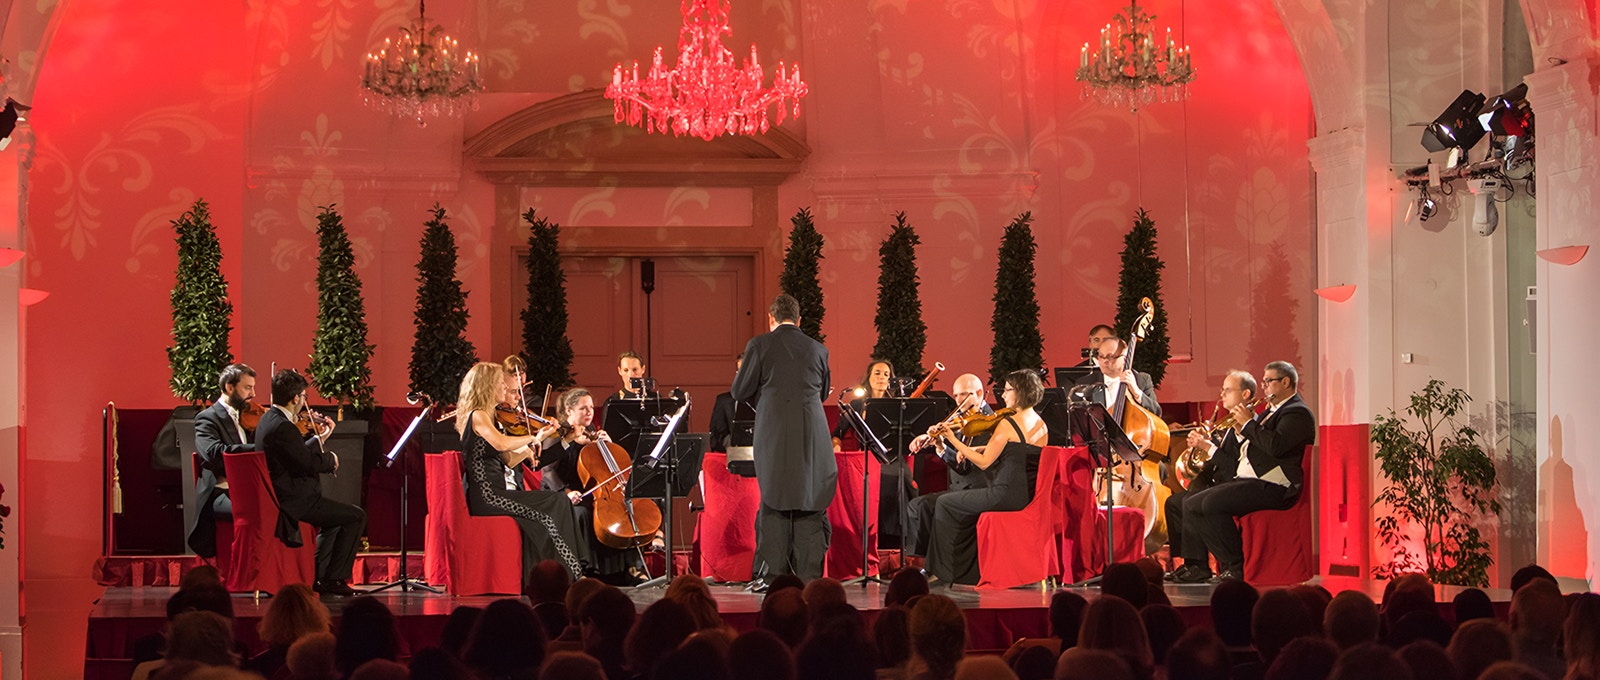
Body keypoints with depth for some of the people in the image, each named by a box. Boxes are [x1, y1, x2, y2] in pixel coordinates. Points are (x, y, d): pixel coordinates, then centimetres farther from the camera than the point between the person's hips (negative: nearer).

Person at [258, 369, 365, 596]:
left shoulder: (269, 419, 10)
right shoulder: (282, 427, -22)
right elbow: (310, 464, -22)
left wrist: (318, 439, 14)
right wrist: (331, 458, -4)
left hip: (279, 499, 11)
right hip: (294, 502, -11)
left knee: (336, 517, 31)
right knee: (356, 517, -5)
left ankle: (318, 576, 28)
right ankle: (332, 579, -2)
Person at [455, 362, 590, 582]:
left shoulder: (484, 416, 20)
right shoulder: (478, 416, -9)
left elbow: (508, 460, 17)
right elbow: (500, 443, -30)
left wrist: (528, 450, 2)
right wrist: (534, 438, -18)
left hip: (490, 494, 9)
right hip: (486, 496, -9)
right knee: (557, 504, -12)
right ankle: (570, 574, -6)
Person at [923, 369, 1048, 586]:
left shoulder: (1008, 424, -15)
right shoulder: (1042, 427, 10)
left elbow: (984, 462, -14)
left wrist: (954, 441, -11)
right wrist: (976, 449, 12)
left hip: (1008, 496, -9)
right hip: (1031, 498, 9)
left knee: (945, 504, 8)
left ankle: (943, 570, 14)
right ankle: (970, 570, 35)